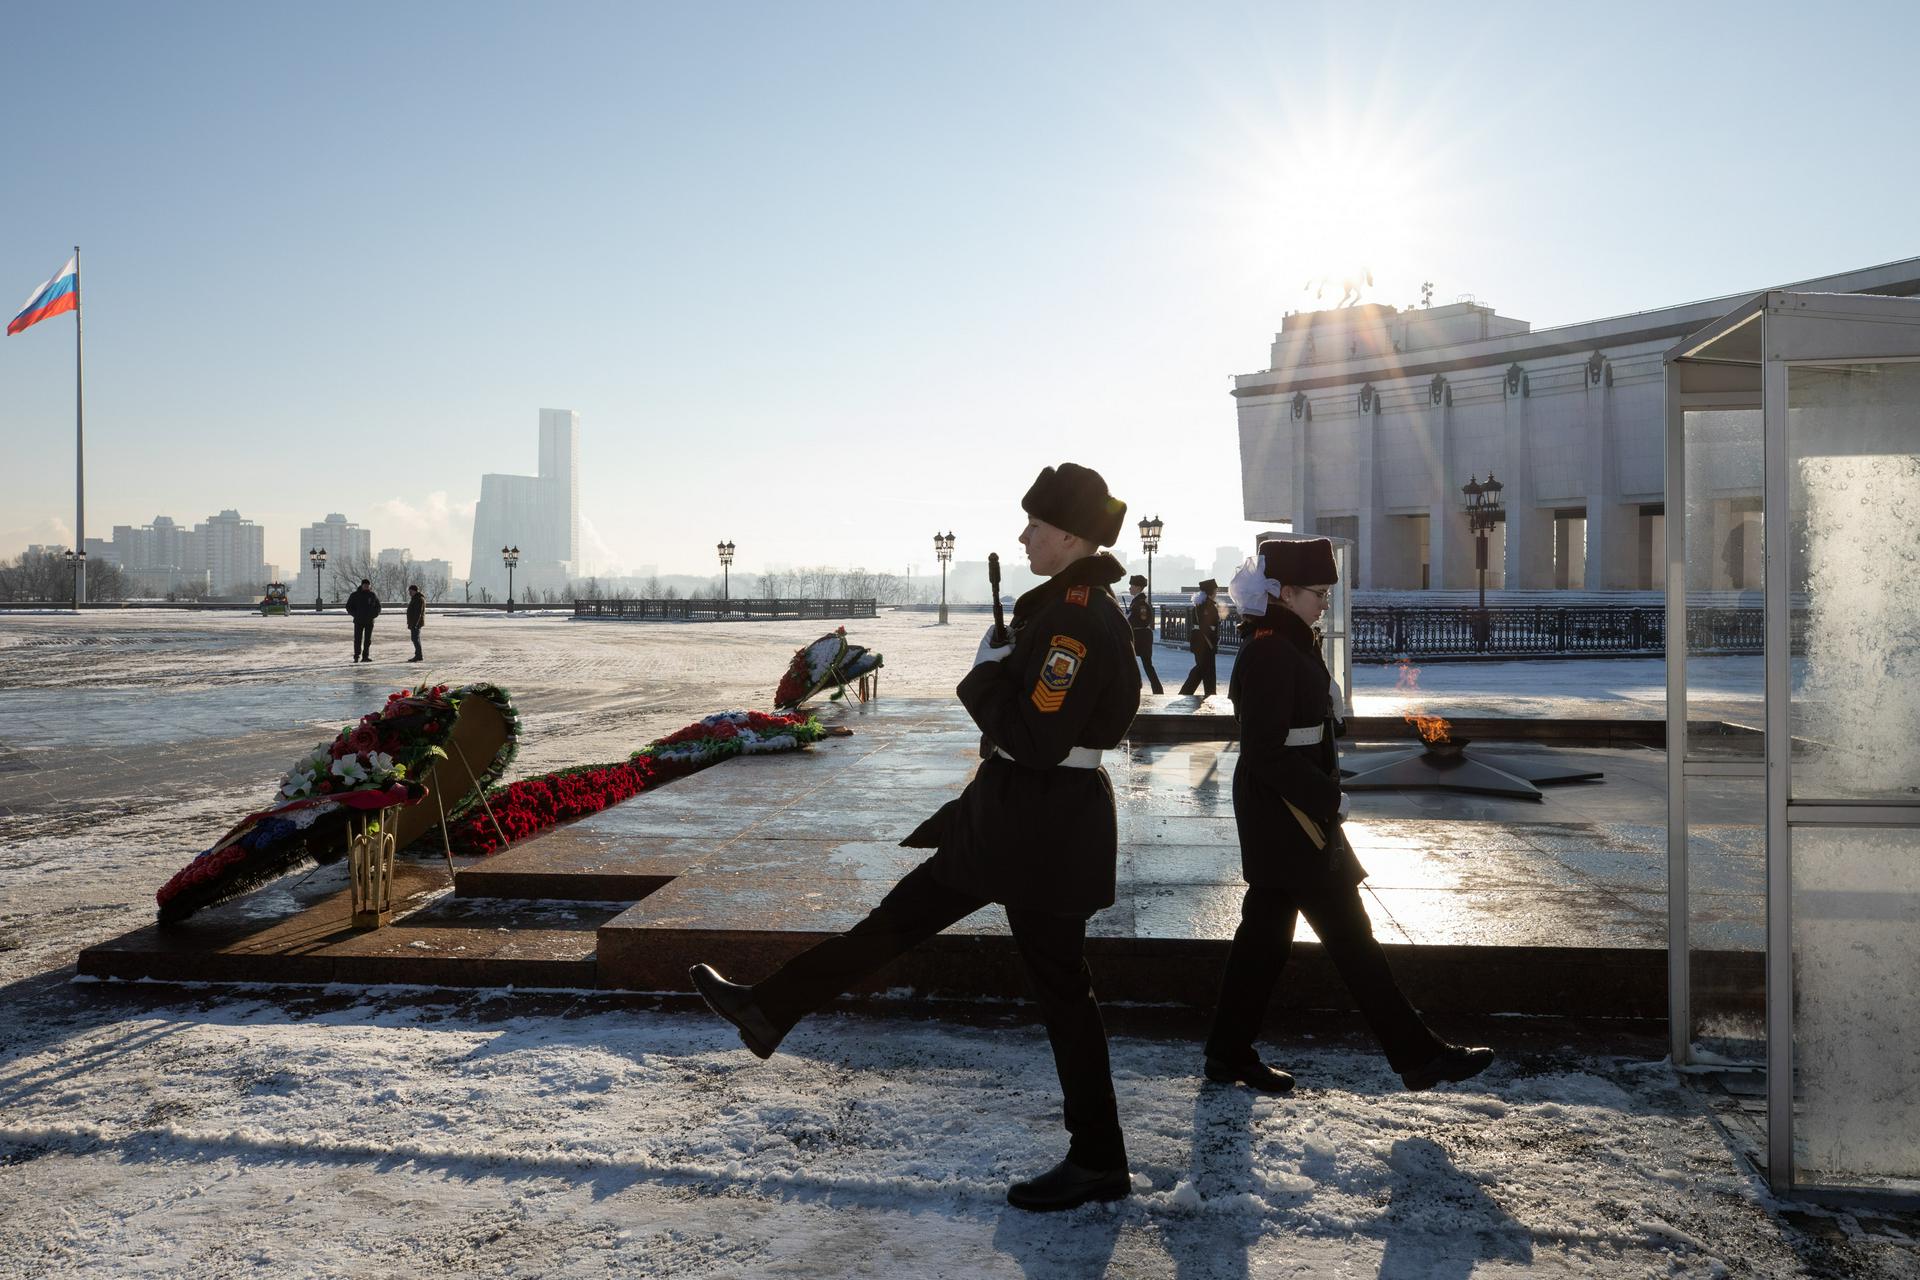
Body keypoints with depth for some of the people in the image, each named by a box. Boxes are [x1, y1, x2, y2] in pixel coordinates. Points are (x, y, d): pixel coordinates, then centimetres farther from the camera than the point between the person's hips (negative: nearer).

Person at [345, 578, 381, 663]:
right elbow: (349, 607, 6)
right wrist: (356, 615, -6)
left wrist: (374, 614, 2)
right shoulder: (355, 595, 1)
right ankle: (356, 656, 0)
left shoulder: (372, 595, 7)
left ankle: (365, 656, 6)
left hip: (369, 621, 2)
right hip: (359, 621, -2)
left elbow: (378, 606, 19)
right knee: (358, 639, -4)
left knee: (368, 640, 3)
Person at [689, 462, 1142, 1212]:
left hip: (1041, 825, -10)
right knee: (903, 912, 16)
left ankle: (1097, 1163, 18)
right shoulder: (1082, 604, 10)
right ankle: (769, 1010, 28)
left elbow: (1036, 737, -27)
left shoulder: (1076, 614, -22)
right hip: (1011, 814, 10)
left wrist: (986, 673, -14)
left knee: (1059, 988, 3)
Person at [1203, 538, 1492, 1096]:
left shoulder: (1286, 646, 13)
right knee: (1349, 934, -2)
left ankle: (1229, 1054, 21)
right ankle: (1418, 1055, 6)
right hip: (1289, 818, -10)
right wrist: (1328, 798, -17)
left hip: (1282, 816, 10)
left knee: (1265, 933, 14)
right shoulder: (1270, 654, -19)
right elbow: (1266, 752, -23)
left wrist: (1323, 794, 17)